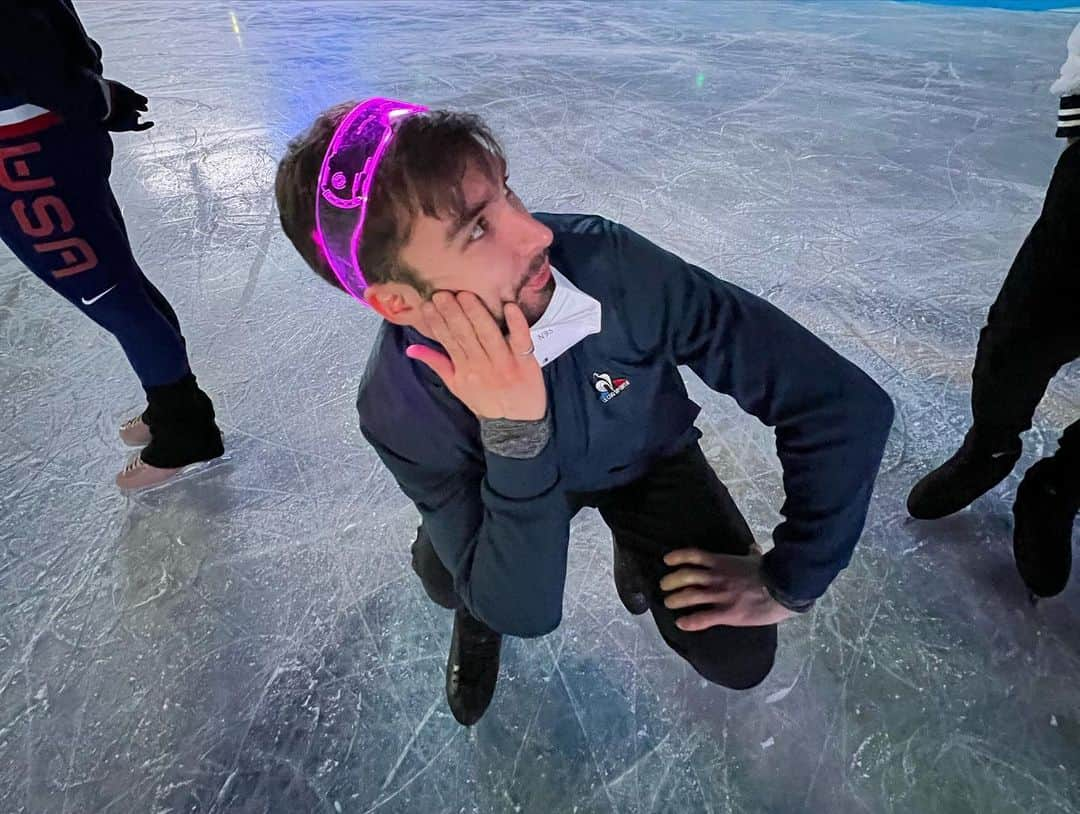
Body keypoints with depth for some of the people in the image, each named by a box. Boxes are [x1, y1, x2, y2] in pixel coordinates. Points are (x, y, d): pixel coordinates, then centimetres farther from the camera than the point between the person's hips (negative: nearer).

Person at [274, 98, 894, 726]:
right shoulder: (399, 407, -32)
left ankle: (637, 544, 20)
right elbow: (525, 614, -32)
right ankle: (478, 611, 12)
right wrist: (514, 438, -48)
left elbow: (844, 400, -32)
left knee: (736, 657, -10)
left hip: (646, 457, 0)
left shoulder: (612, 265, -38)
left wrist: (789, 585, -23)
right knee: (446, 578, -25)